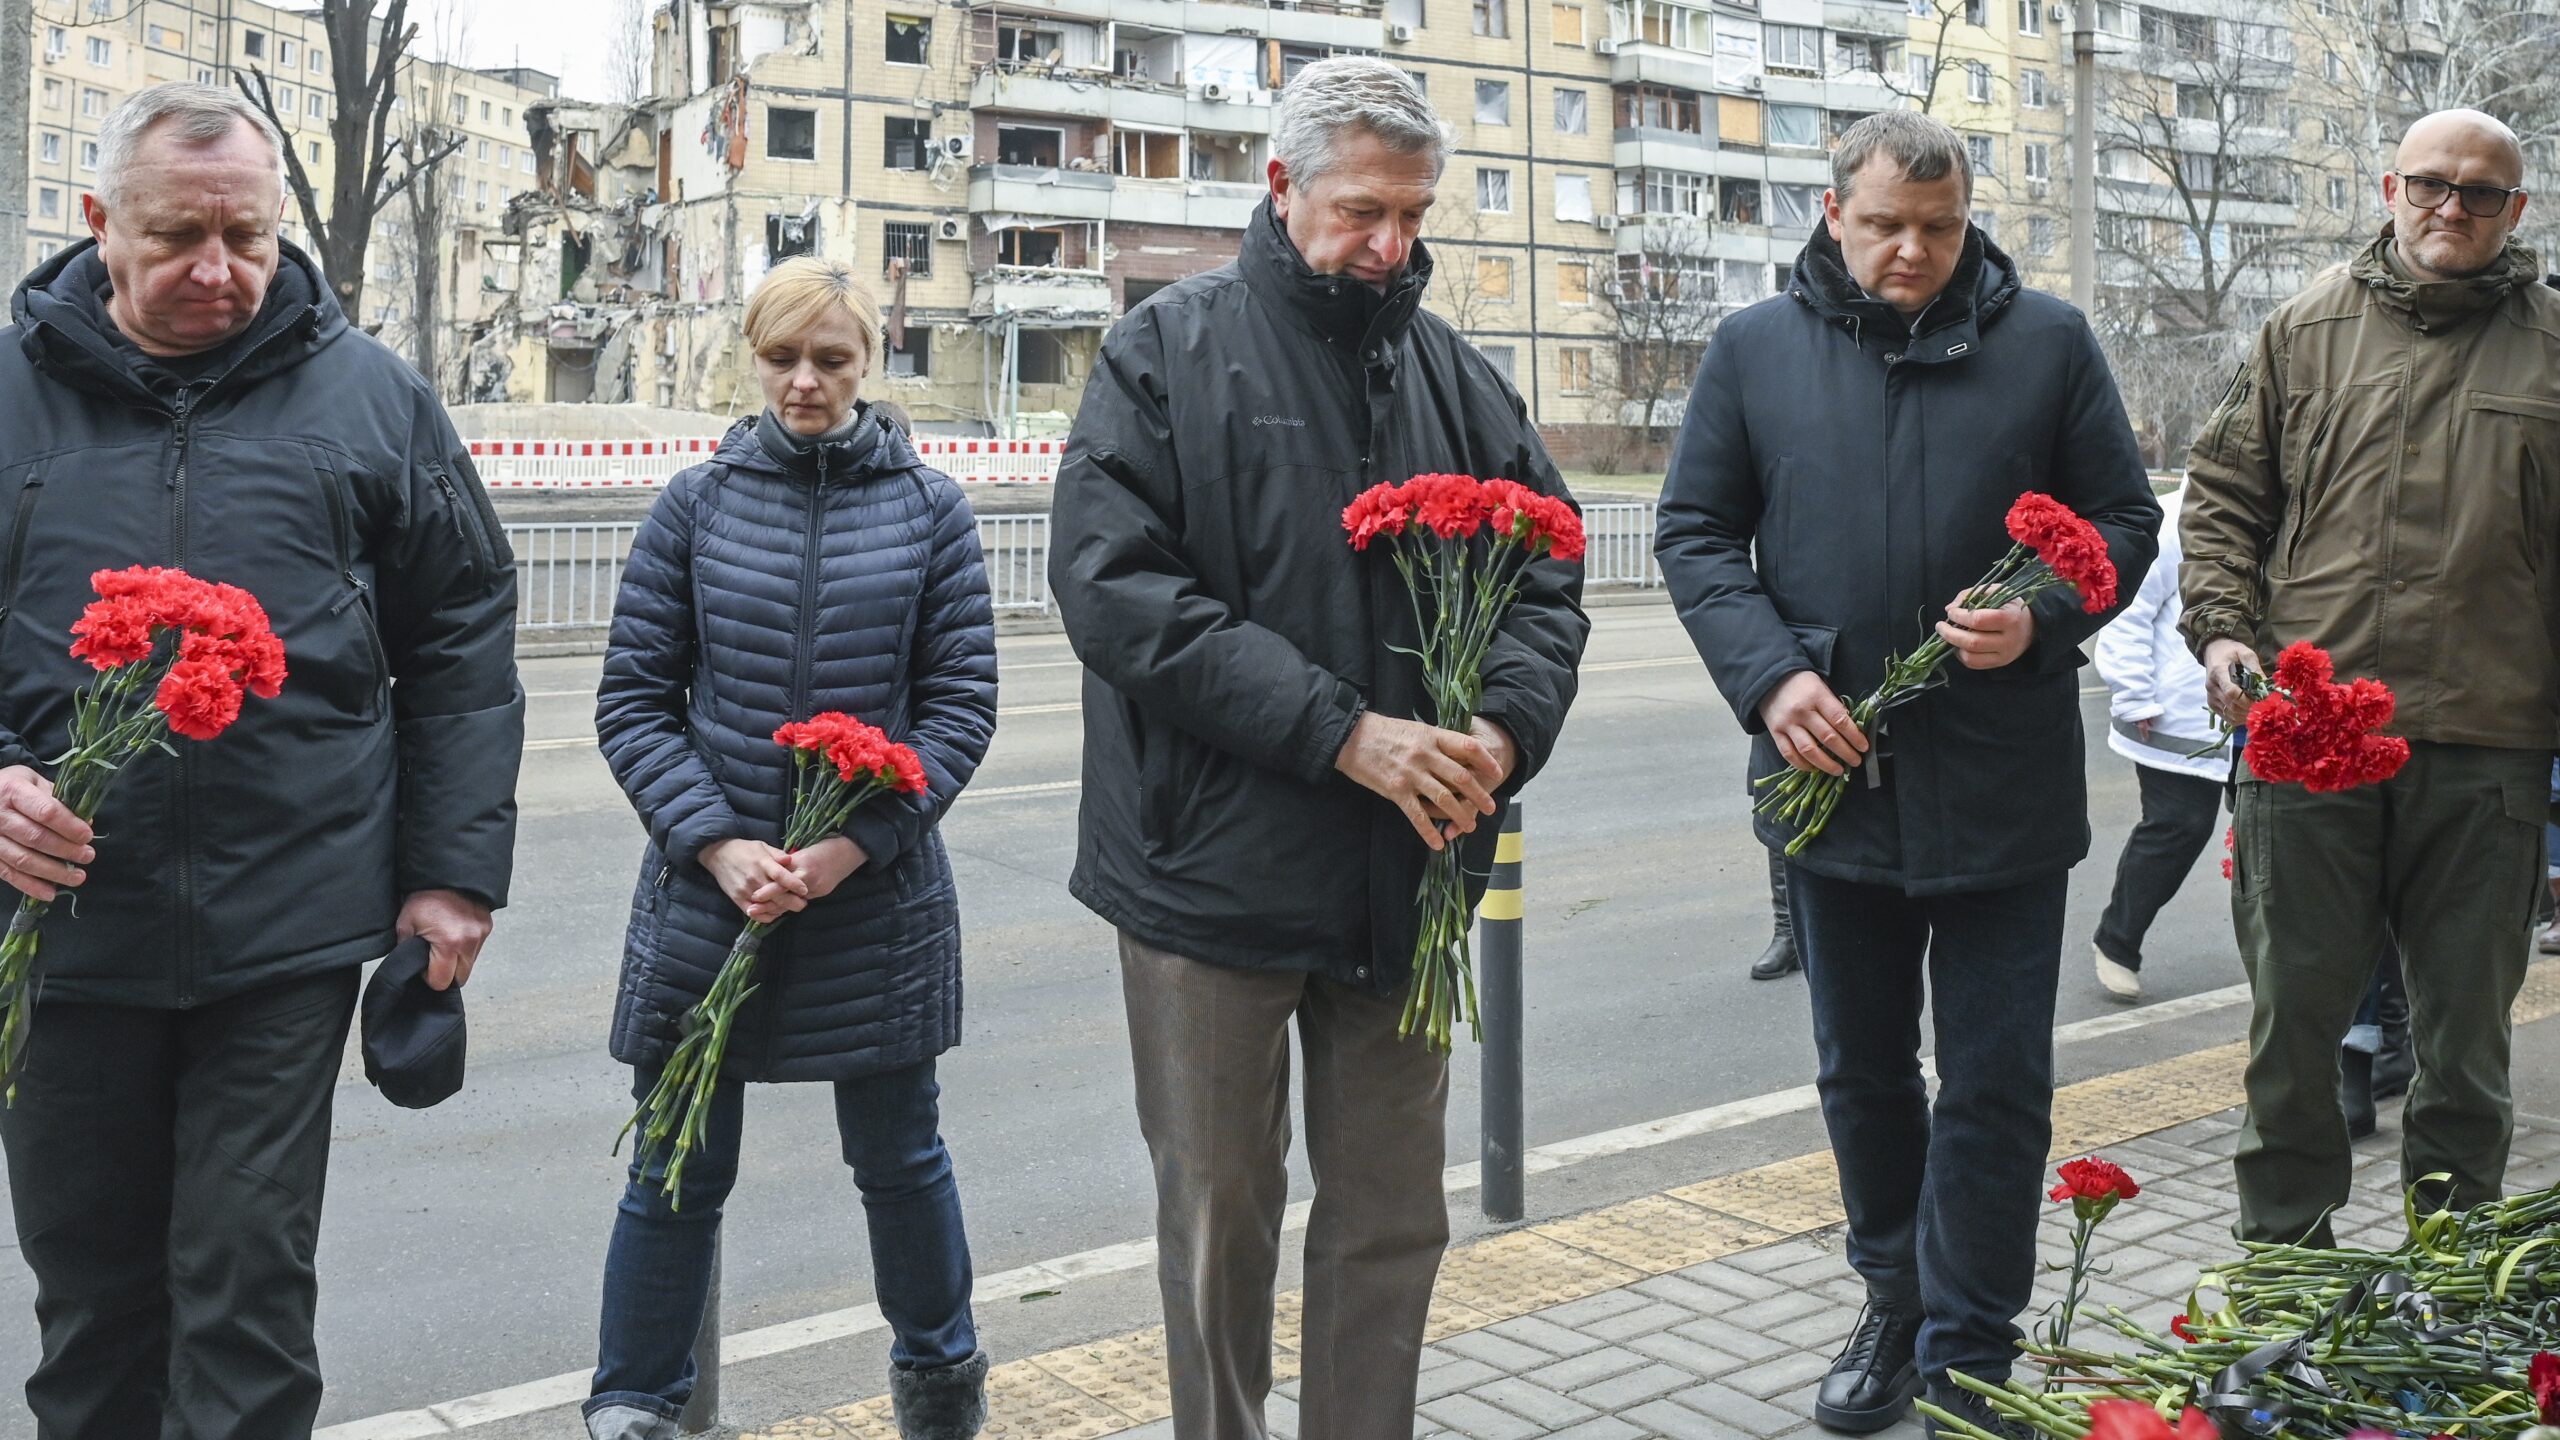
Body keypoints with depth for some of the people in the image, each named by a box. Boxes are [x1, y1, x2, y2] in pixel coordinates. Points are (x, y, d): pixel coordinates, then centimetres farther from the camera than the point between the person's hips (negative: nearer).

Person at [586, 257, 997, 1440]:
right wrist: (717, 846, -13)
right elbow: (634, 701, 1)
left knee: (900, 1157, 15)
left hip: (877, 896, 0)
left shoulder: (928, 510, 0)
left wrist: (855, 844, -13)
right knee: (677, 1172, 9)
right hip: (707, 890, 0)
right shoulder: (697, 505, 1)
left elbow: (960, 705, -2)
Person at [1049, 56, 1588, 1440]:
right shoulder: (1168, 352, -4)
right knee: (1220, 1217, 10)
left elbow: (1546, 584, 10)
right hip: (1213, 870, -4)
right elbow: (1114, 586, -15)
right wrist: (1343, 732, -21)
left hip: (1404, 880, 4)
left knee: (1393, 1222, 13)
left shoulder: (1456, 378, 10)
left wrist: (1504, 729, -13)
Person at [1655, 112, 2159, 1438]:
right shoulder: (1755, 350, 4)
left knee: (1995, 1086, 4)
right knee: (1862, 1073, 16)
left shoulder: (2048, 342, 3)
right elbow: (1694, 531, 5)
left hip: (2004, 785, -1)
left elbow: (2123, 518, 7)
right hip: (1830, 771, 2)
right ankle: (1894, 1306, 35)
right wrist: (1769, 673, -10)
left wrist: (2041, 617, -14)